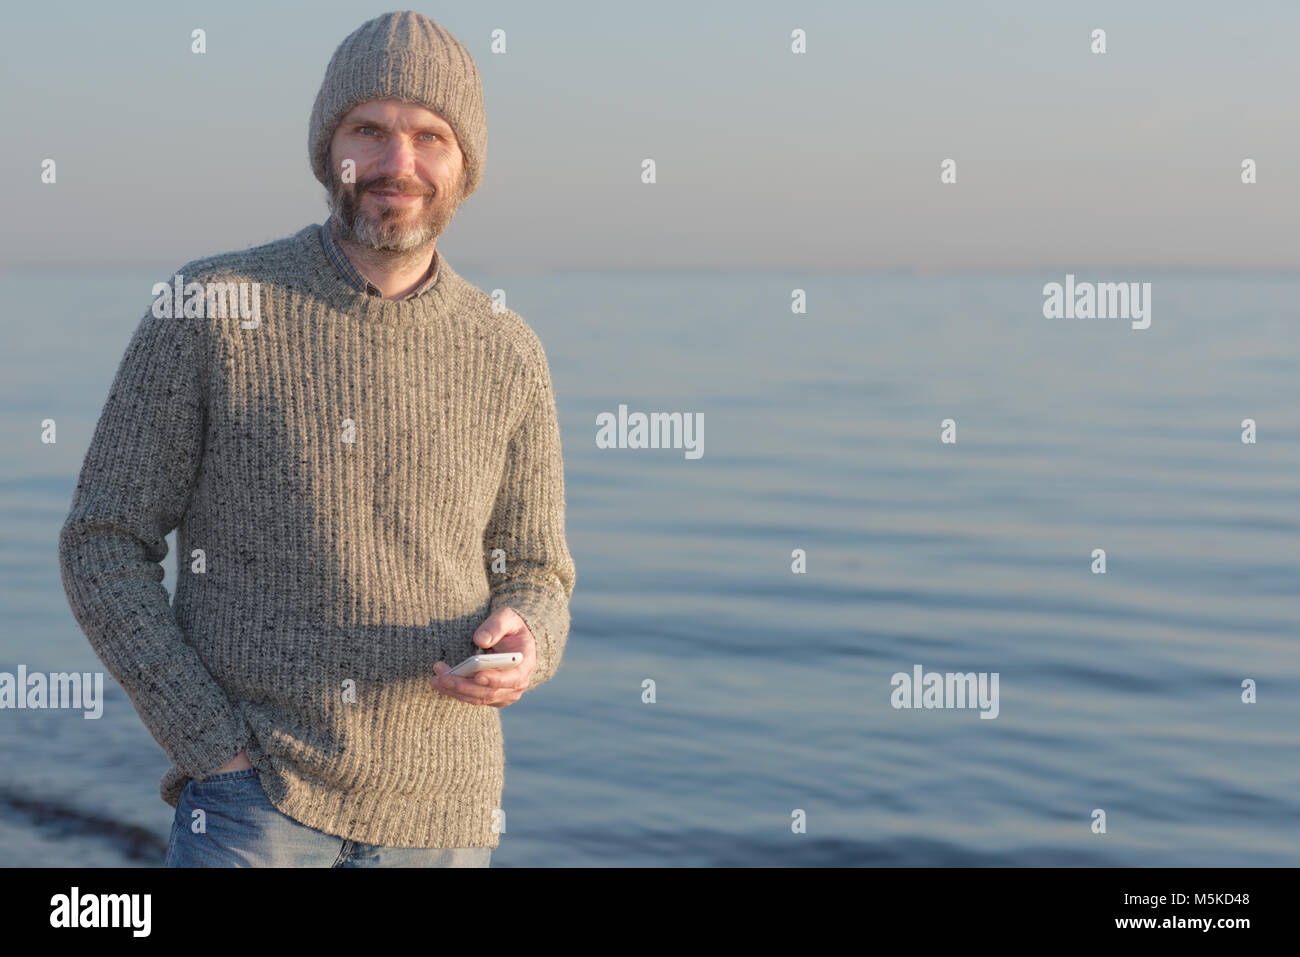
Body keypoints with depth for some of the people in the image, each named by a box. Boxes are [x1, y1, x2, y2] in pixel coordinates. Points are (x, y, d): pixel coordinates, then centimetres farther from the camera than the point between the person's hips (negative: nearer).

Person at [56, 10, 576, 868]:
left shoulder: (508, 356, 2)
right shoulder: (207, 311, -6)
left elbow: (534, 578, 10)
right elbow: (104, 548, -3)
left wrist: (522, 650, -15)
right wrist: (212, 748, -12)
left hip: (436, 817, 3)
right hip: (253, 795, -3)